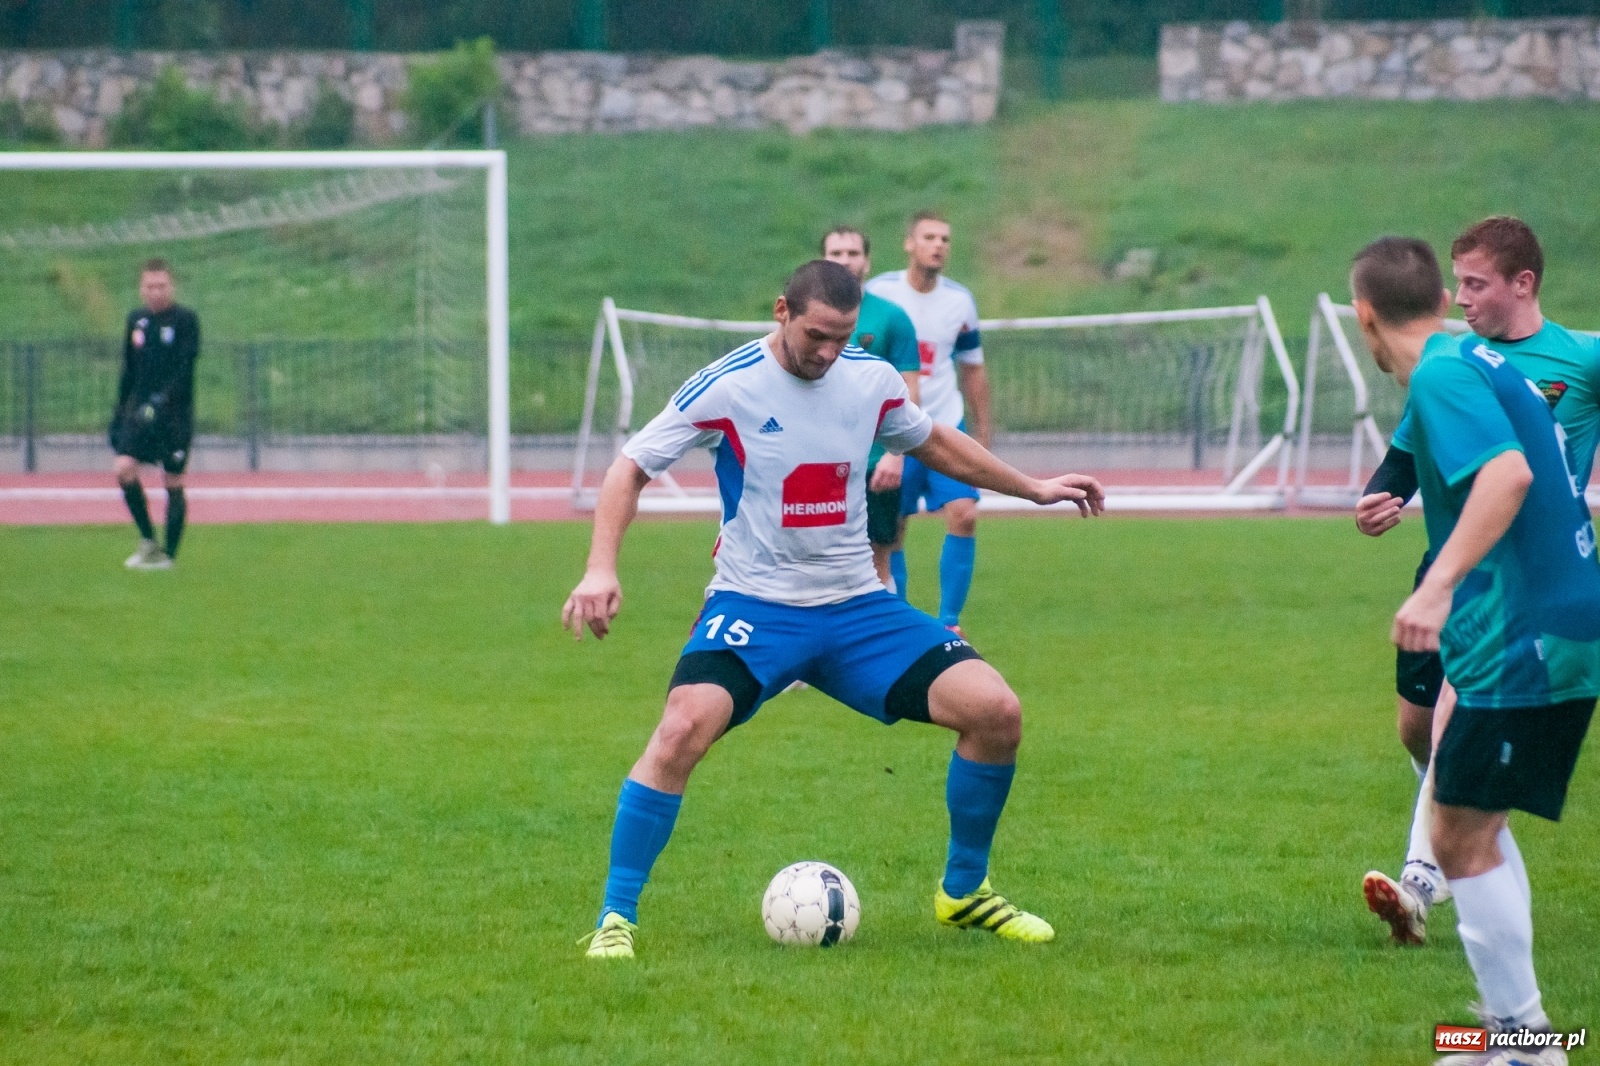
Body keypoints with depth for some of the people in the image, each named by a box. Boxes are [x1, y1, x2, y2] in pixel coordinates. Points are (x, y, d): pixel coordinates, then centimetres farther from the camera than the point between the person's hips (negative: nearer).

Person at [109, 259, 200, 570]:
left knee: (173, 481, -1)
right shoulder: (136, 320, 11)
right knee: (124, 467, -14)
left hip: (175, 413, -4)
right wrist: (120, 411, 18)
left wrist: (162, 401, -25)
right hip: (138, 412, 4)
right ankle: (147, 541, 0)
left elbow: (184, 369, -13)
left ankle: (169, 554, 9)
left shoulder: (186, 320, -5)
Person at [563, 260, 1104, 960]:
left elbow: (934, 444, 24)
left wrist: (1032, 488, 28)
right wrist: (601, 569, -21)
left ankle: (963, 890, 12)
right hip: (755, 607, -4)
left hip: (858, 607, 4)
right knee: (685, 726, -32)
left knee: (996, 711, -10)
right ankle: (615, 918, -20)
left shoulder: (871, 379, 3)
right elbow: (631, 469, -7)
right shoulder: (726, 387, -11)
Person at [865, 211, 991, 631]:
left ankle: (949, 623, -7)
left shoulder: (959, 301, 2)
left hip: (946, 426, 1)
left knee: (963, 515, -15)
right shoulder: (878, 293, -6)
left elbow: (972, 368, 13)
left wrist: (983, 430, 13)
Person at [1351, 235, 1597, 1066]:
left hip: (1522, 642, -10)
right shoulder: (1482, 363, 15)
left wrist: (1440, 584, -38)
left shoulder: (1441, 376, -14)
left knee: (1462, 838, -4)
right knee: (1474, 823, 20)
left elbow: (1508, 471, -31)